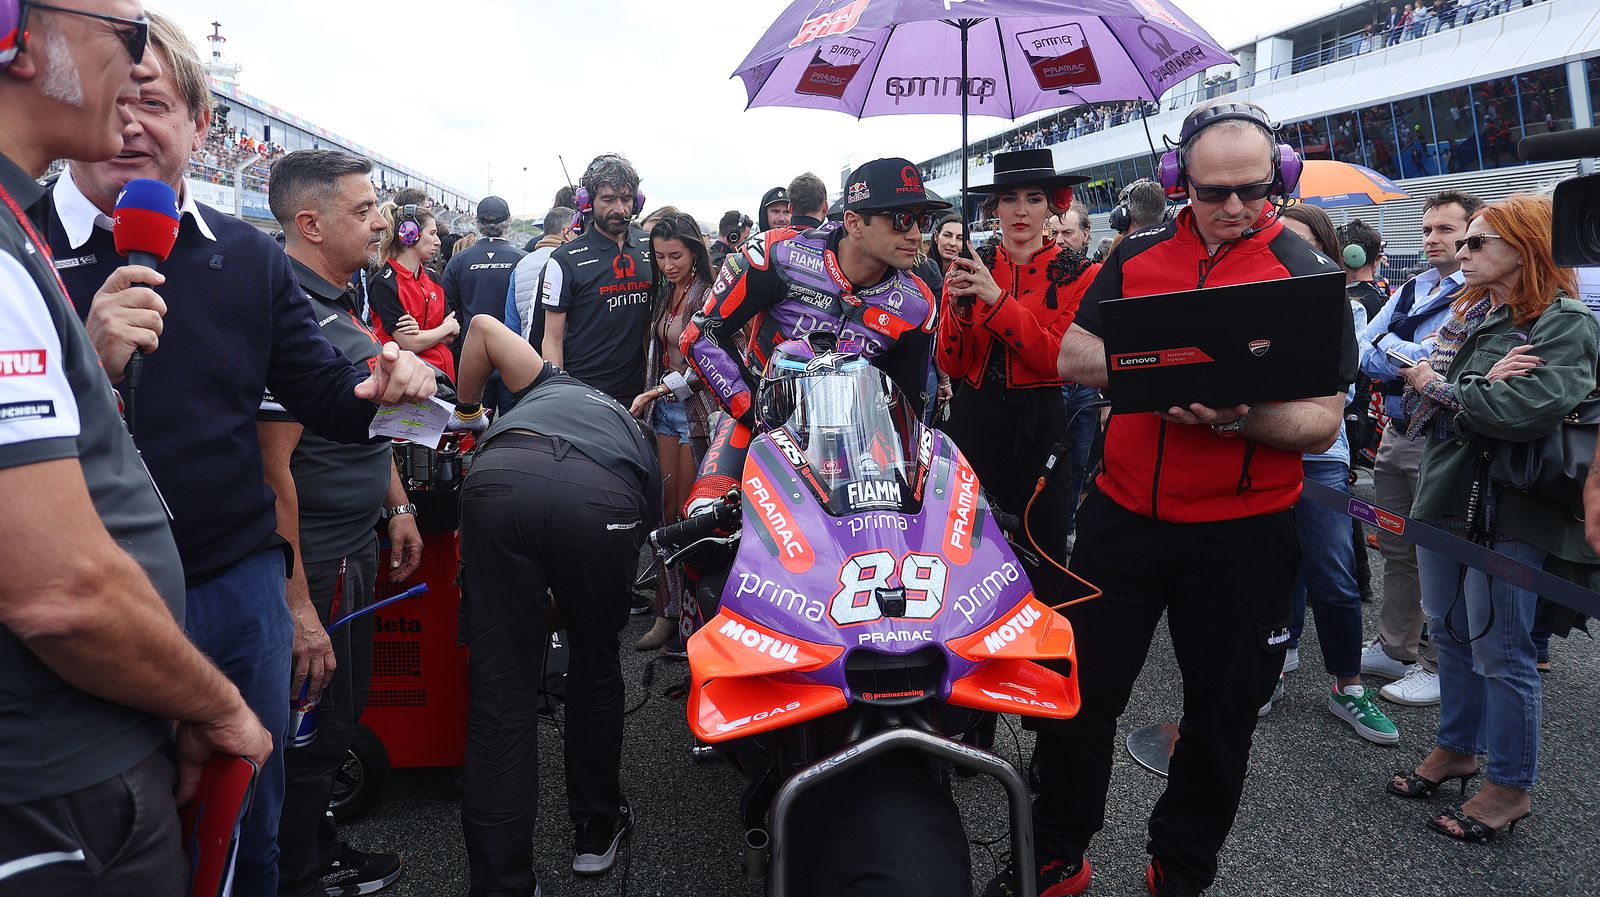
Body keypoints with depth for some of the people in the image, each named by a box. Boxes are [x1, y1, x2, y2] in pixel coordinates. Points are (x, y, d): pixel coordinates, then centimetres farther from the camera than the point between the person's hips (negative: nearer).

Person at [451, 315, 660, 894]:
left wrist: (465, 408, 45)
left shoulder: (553, 386, 43)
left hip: (499, 476, 0)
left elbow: (484, 327, 32)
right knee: (596, 667, 26)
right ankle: (596, 830, 40)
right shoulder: (640, 451, 42)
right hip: (602, 504, 1)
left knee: (500, 693, 8)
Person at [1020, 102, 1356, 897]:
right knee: (1079, 691, 10)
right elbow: (1071, 356, 0)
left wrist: (1242, 415, -29)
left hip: (1243, 533, -2)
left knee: (1221, 712, 13)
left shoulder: (1306, 274, -4)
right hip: (1123, 512, 2)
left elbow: (1322, 425, -9)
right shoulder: (1137, 256, 5)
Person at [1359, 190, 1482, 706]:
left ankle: (1439, 666, 15)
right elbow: (1363, 353, 2)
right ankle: (1395, 650, 29)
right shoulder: (1411, 290, 12)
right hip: (1395, 433, 7)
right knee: (1396, 550, 16)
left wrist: (1388, 347, -13)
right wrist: (1413, 358, -14)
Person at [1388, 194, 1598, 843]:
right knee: (1448, 632, 17)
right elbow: (1419, 390, 1)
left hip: (1509, 510, -7)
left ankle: (1512, 785, 19)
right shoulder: (1468, 313, 11)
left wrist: (1438, 385, -12)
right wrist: (1483, 386, -17)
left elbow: (1526, 412, -25)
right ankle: (1458, 748, 36)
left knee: (1498, 651, 2)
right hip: (1445, 493, 7)